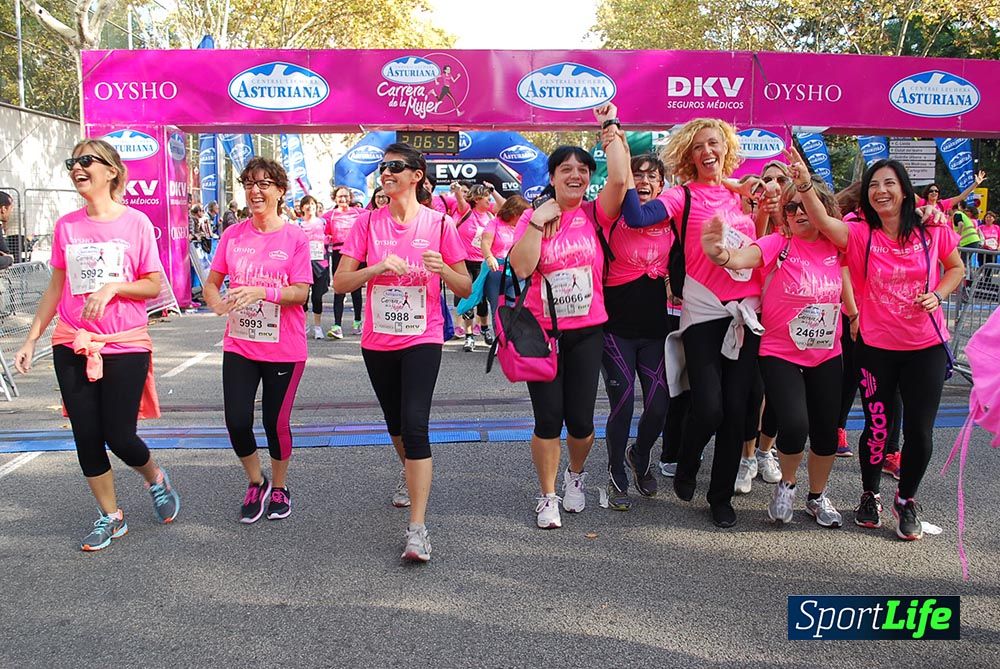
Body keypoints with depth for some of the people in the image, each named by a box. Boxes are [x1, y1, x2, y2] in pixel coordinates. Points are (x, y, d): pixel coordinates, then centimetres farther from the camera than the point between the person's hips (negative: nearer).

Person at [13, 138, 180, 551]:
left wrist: (112, 286, -19)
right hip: (72, 346, 4)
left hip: (125, 346, -3)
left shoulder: (136, 222, -4)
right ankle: (110, 518, 23)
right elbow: (55, 289, 11)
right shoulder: (66, 226, 5)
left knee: (119, 437, -3)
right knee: (86, 437, 6)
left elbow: (153, 286, -2)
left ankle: (155, 479, 30)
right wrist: (31, 339, 7)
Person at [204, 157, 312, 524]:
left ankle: (279, 487, 33)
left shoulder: (295, 237, -7)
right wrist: (218, 303, -13)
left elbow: (301, 292, -11)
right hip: (239, 345, 3)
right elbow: (211, 283, 9)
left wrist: (261, 291, -26)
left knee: (276, 422, 7)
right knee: (237, 422, -1)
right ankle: (255, 482, 28)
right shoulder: (233, 235, 4)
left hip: (284, 349, -3)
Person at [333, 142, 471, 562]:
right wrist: (378, 267, -19)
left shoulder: (439, 224, -4)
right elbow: (340, 283, -2)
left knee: (415, 424, -17)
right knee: (395, 422, 20)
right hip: (377, 340, 4)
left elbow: (465, 288, 0)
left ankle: (418, 528, -14)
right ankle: (410, 472, 52)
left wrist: (442, 269, -21)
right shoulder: (368, 223, 1)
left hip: (422, 340, -3)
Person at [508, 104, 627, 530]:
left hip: (586, 331, 1)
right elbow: (521, 268, -13)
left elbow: (620, 179, -17)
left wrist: (610, 126, -10)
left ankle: (576, 474, 37)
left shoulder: (594, 214, 1)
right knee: (548, 418, 1)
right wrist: (539, 222, -16)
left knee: (580, 419, 5)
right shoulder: (532, 217, 0)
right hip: (542, 331, -1)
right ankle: (547, 497, 20)